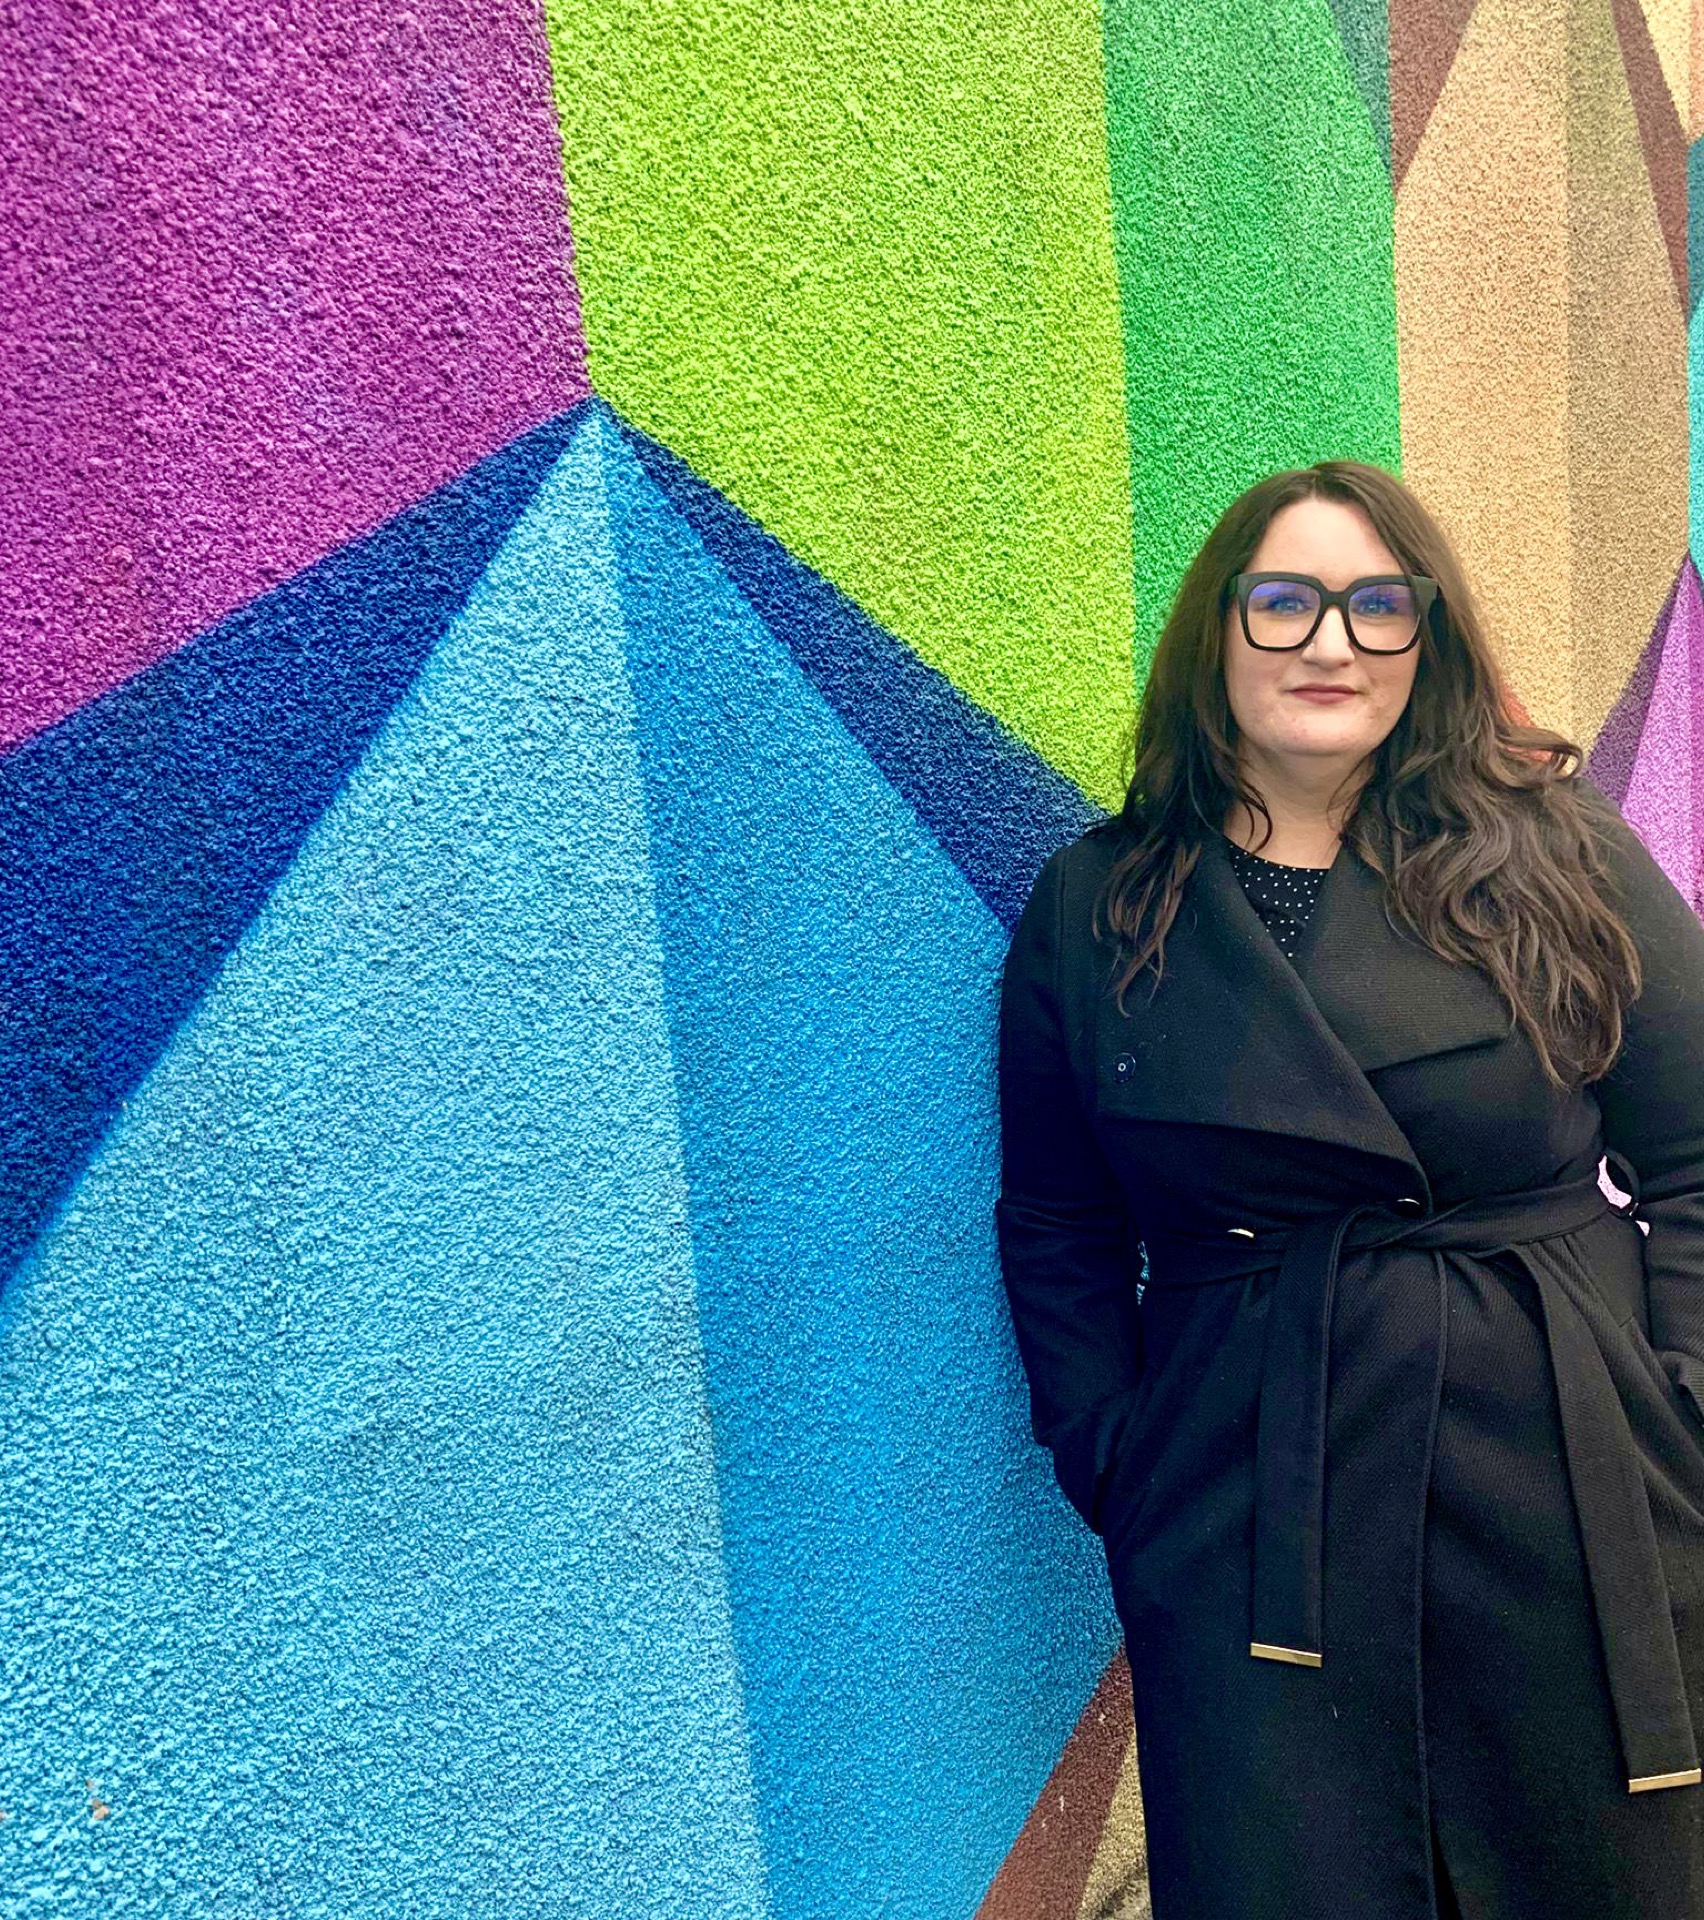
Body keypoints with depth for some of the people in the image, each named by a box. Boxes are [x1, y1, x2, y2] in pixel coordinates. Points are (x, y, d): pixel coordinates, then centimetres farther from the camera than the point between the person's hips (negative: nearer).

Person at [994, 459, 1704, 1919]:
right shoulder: (1093, 908, 1)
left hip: (1577, 1496, 1)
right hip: (1247, 1514, 0)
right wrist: (1115, 1461, -3)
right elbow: (1057, 1229, 5)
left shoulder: (1561, 855, 1)